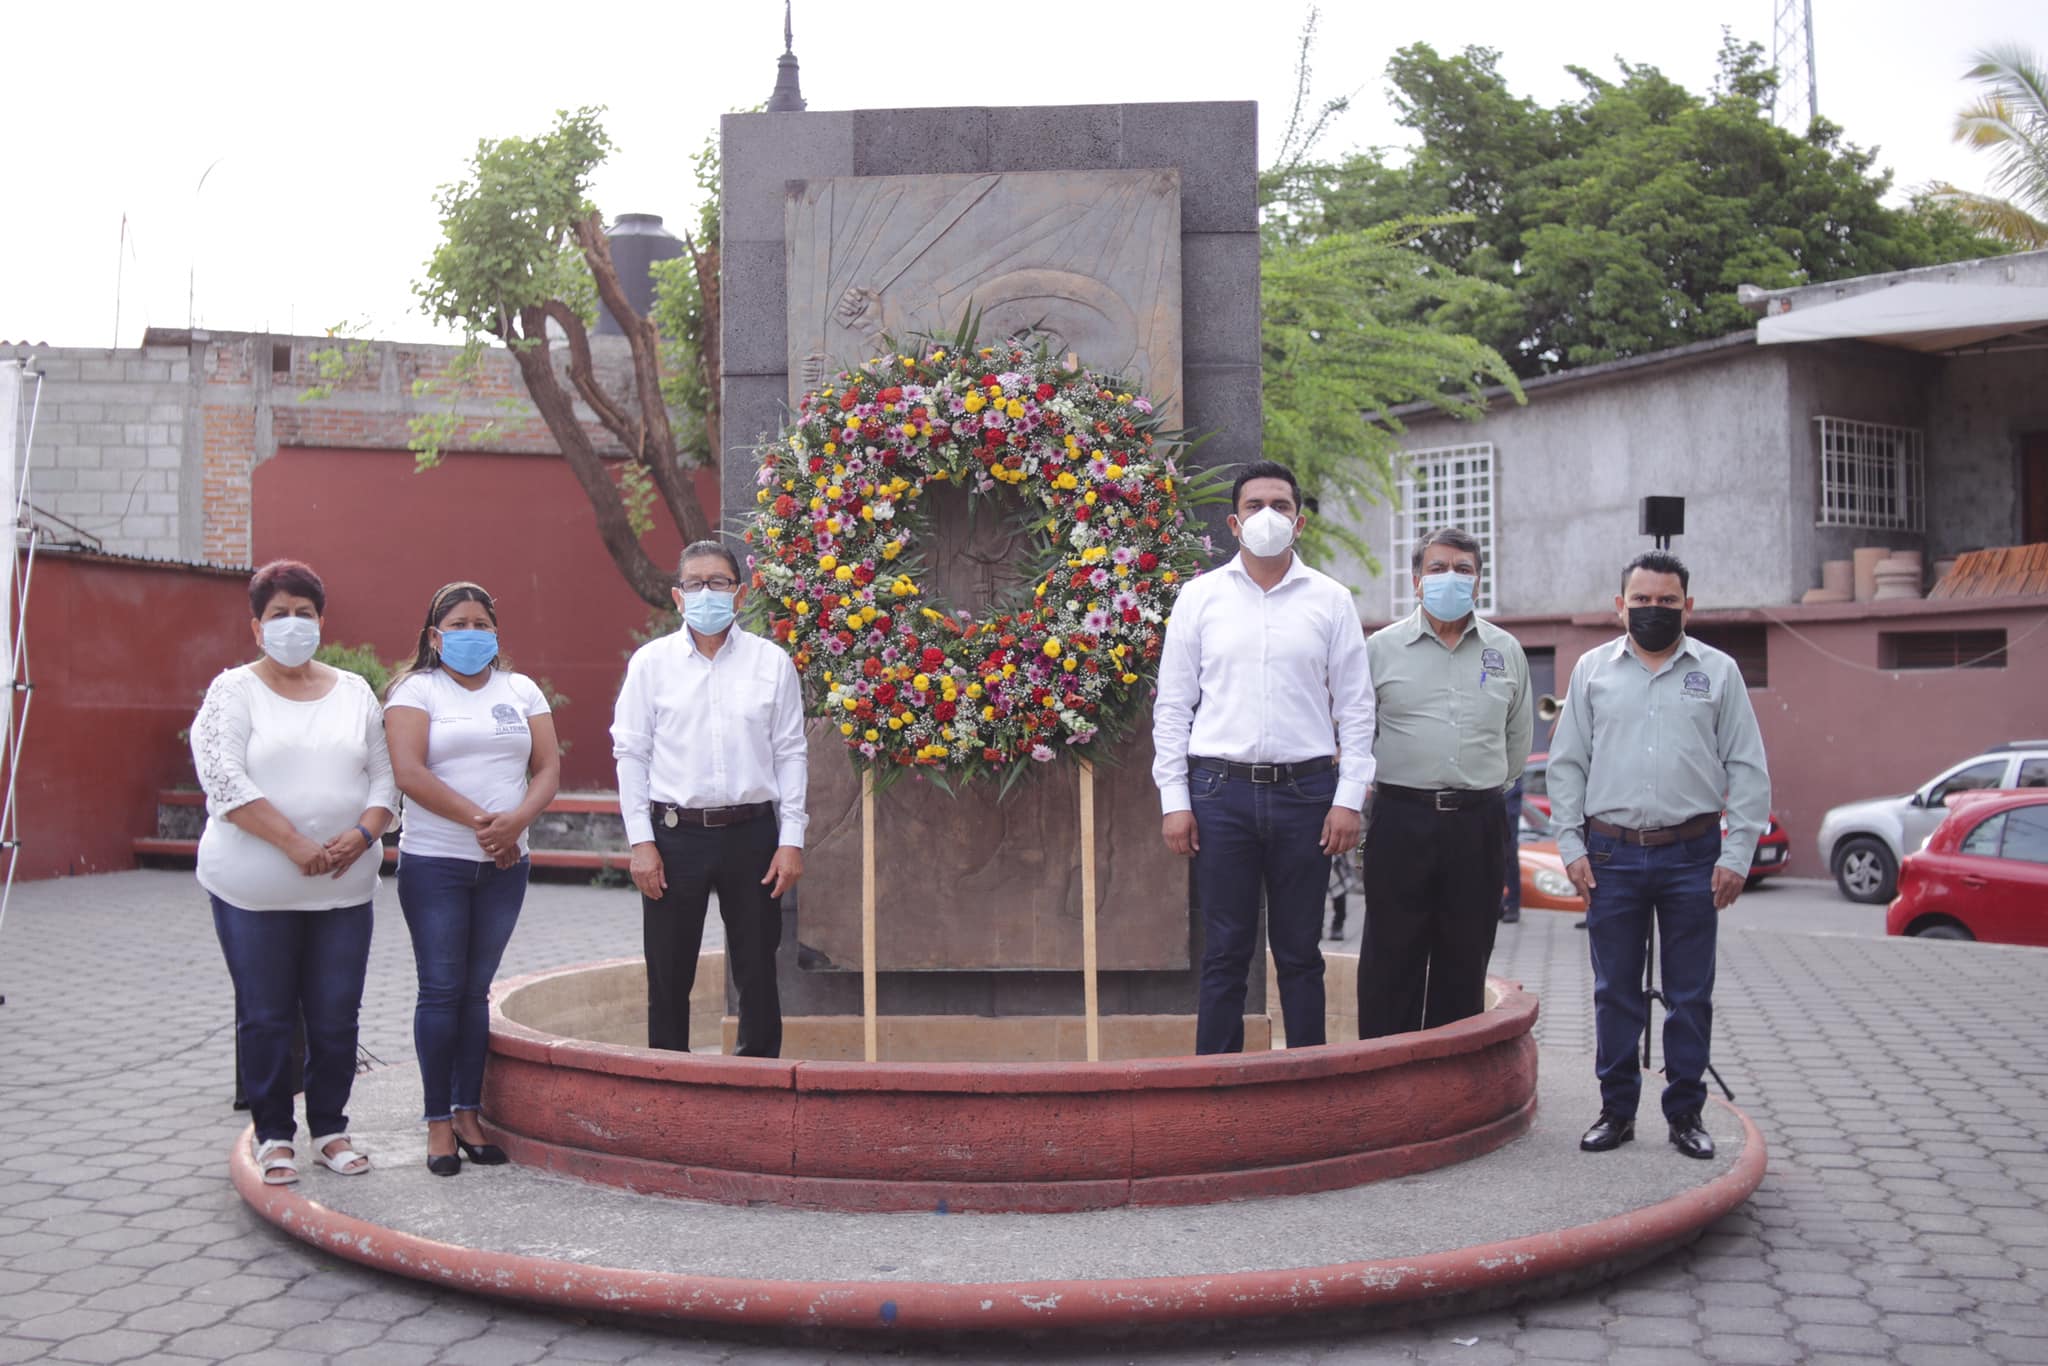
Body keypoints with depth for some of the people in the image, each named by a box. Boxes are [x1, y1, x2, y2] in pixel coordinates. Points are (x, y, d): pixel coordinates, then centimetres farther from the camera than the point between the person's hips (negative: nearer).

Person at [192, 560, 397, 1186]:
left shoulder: (355, 692, 11)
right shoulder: (233, 691, 0)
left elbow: (384, 774, 8)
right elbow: (224, 780, -12)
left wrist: (363, 834, -11)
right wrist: (295, 844, -19)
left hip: (344, 887, 3)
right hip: (255, 889, -3)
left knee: (336, 1016, 6)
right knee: (265, 1017, 5)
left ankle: (330, 1129, 21)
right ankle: (273, 1135, 19)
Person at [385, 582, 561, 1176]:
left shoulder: (521, 691, 12)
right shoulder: (415, 690, 0)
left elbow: (548, 768, 5)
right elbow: (409, 773, -13)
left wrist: (516, 820, -14)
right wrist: (479, 822, -16)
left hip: (505, 864, 4)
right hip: (435, 863, -3)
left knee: (477, 990, 8)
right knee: (442, 989, -2)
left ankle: (468, 1113, 14)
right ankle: (439, 1122, 6)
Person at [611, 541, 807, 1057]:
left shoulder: (772, 662, 5)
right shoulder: (651, 661, 4)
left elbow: (790, 754, 6)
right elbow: (630, 753, 4)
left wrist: (792, 839, -1)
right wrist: (641, 842, -3)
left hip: (752, 833, 0)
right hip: (674, 834, 0)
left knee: (757, 971, 6)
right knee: (668, 975, 6)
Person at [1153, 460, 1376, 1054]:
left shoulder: (1331, 600, 7)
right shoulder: (1200, 596, 6)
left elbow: (1356, 707, 7)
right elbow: (1172, 705, 6)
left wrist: (1349, 799, -1)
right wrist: (1174, 800, -1)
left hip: (1306, 790, 1)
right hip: (1221, 789, 0)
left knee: (1300, 952, 8)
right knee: (1225, 953, 3)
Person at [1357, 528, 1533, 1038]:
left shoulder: (1505, 651, 10)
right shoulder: (1381, 648, 2)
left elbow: (1518, 738, 20)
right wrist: (1383, 783, 7)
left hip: (1479, 823, 3)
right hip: (1402, 819, -2)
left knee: (1465, 960, 8)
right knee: (1392, 958, 0)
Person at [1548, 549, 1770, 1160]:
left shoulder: (1718, 671, 6)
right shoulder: (1593, 669, 8)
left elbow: (1748, 770, 5)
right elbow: (1566, 763, 9)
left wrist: (1736, 855, -3)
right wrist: (1571, 846, 1)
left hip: (1691, 855, 0)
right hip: (1612, 856, 1)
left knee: (1691, 995, 6)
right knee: (1615, 991, 6)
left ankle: (1686, 1114, 17)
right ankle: (1617, 1110, 17)